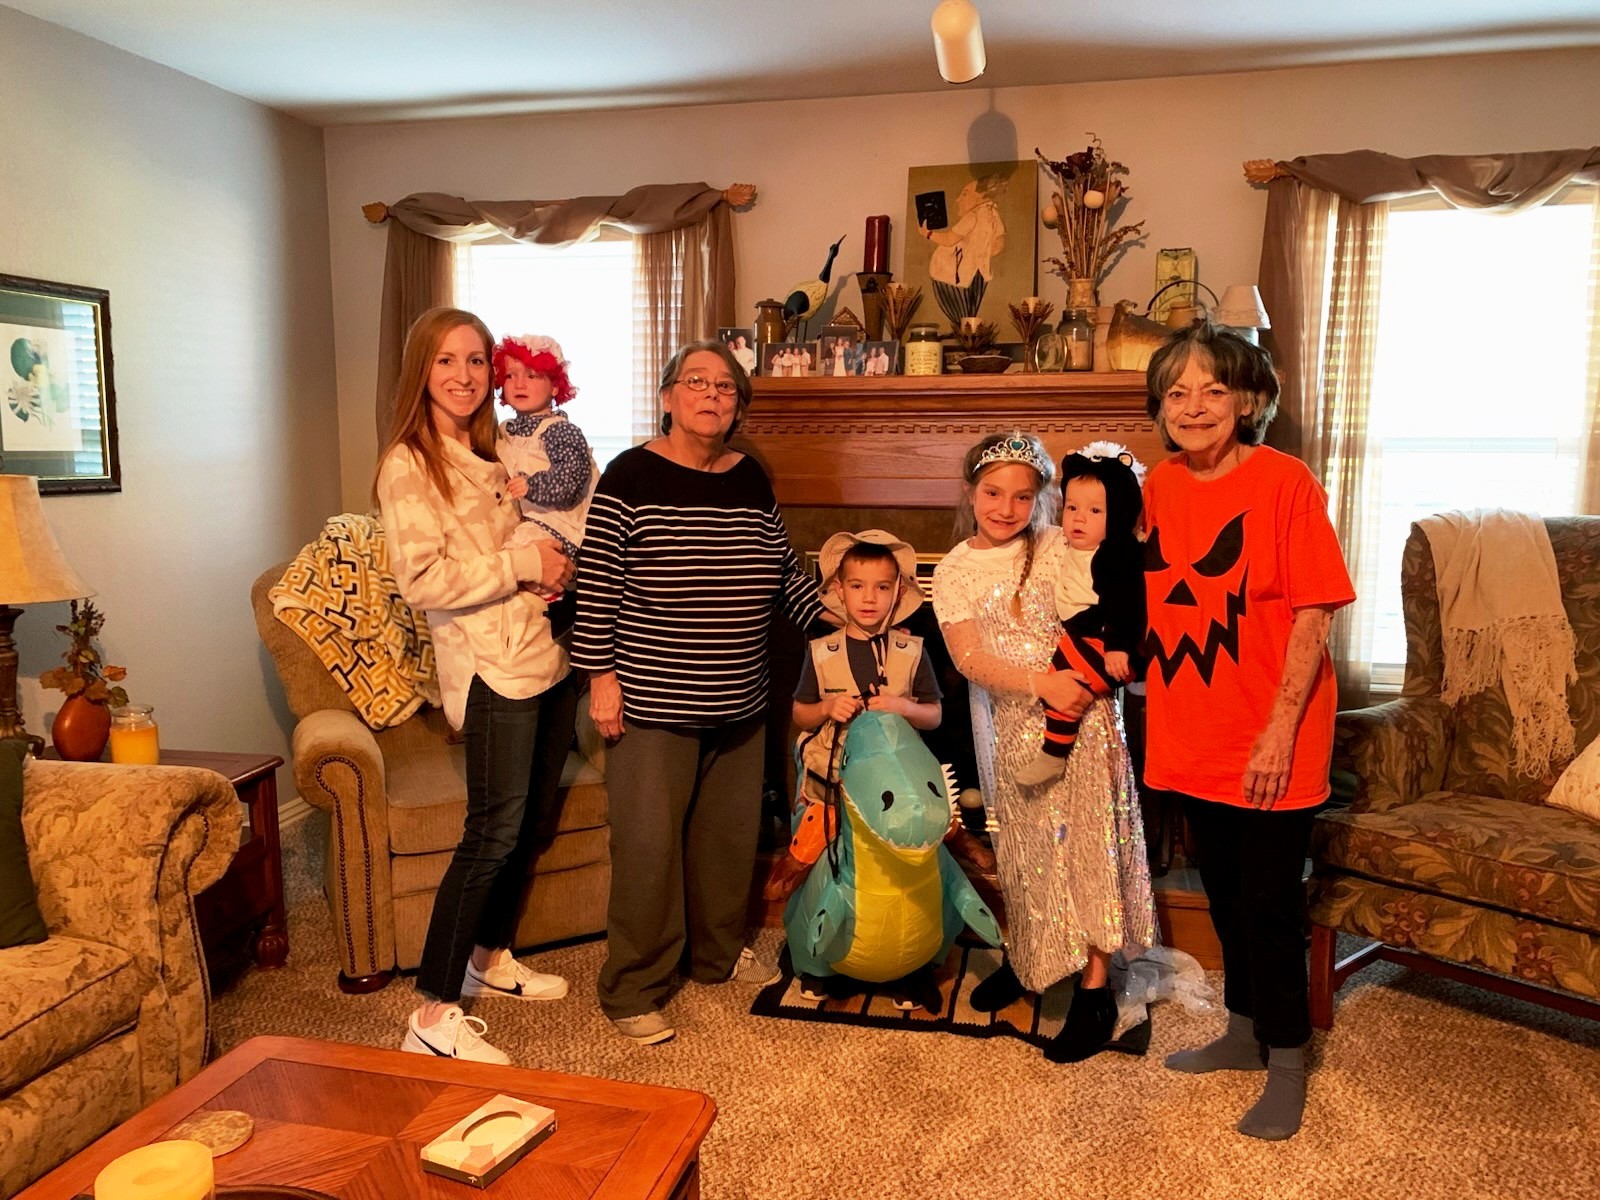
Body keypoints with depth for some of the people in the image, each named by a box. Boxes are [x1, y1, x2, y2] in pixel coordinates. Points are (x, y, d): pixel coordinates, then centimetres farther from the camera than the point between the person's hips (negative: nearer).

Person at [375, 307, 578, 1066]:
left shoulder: (496, 455, 15)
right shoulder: (408, 464, -9)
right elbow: (421, 581, -18)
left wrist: (560, 565, 5)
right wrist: (522, 566, -16)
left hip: (547, 654, 8)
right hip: (493, 666, -8)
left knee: (533, 821, 15)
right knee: (493, 831, -8)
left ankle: (491, 958, 34)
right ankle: (434, 1016, 1)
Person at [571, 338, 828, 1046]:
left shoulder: (752, 480, 7)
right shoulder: (631, 476, -9)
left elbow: (784, 572, 16)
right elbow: (597, 583, -10)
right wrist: (600, 675, -13)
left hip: (738, 704, 6)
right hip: (654, 704, -6)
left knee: (730, 834, 17)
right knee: (649, 844, 0)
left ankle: (717, 953, 37)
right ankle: (633, 989, 15)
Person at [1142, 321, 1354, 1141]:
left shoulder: (1284, 482, -14)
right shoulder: (1157, 488, 3)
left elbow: (1313, 615, -15)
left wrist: (1280, 730, -19)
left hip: (1269, 744, -5)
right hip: (1192, 737, 6)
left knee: (1270, 902, 4)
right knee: (1224, 894, 19)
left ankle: (1287, 1064, 24)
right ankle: (1245, 1032, 38)